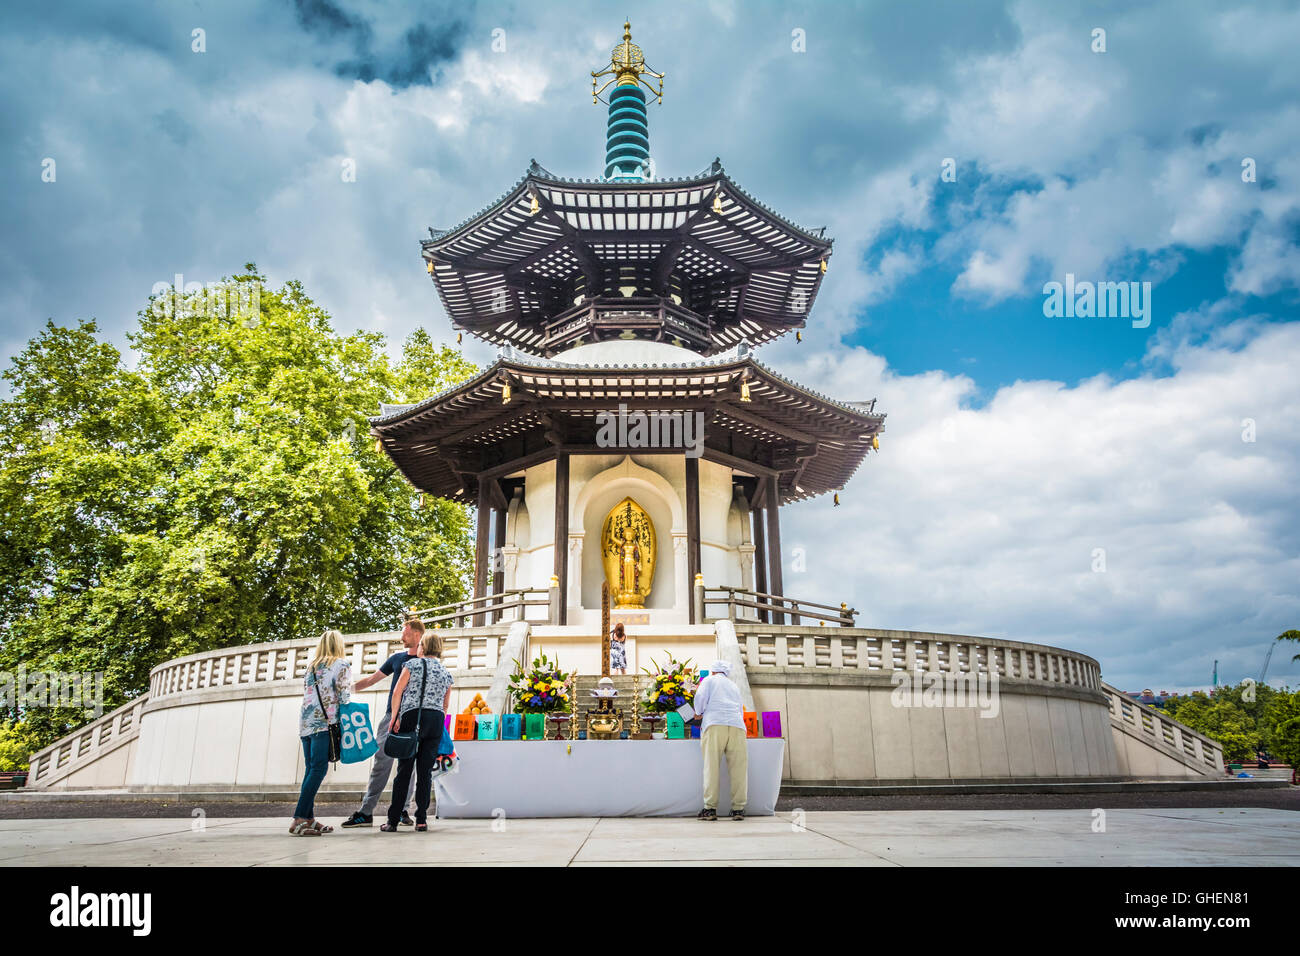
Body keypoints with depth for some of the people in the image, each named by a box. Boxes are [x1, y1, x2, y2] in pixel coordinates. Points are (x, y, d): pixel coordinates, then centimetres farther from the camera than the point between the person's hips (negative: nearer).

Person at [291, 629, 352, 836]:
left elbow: (306, 693, 17)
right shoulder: (341, 665, 2)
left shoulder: (311, 667, 20)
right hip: (324, 723, -7)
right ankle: (299, 819, -17)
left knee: (311, 770, 8)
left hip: (306, 723, 7)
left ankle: (309, 819, 7)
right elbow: (344, 697, -6)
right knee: (318, 770, -9)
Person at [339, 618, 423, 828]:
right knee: (380, 764, 0)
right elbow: (372, 679, 20)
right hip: (391, 716, 4)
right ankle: (366, 812, 2)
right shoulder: (397, 657, 14)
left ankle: (404, 811, 9)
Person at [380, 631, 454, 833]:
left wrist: (395, 718, 1)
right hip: (436, 719, 3)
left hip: (411, 717, -3)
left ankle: (393, 821, 5)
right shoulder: (446, 672, 15)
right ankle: (421, 820, 3)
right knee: (425, 771, 5)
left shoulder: (413, 664, 4)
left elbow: (397, 692, -2)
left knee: (404, 770, 1)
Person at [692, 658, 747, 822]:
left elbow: (700, 699, 4)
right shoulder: (734, 686, 31)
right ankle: (738, 809, -4)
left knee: (711, 767, -6)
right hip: (737, 726, 4)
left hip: (714, 724, -4)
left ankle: (710, 808, -12)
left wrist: (699, 712, 23)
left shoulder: (709, 681, 17)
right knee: (738, 768, 1)